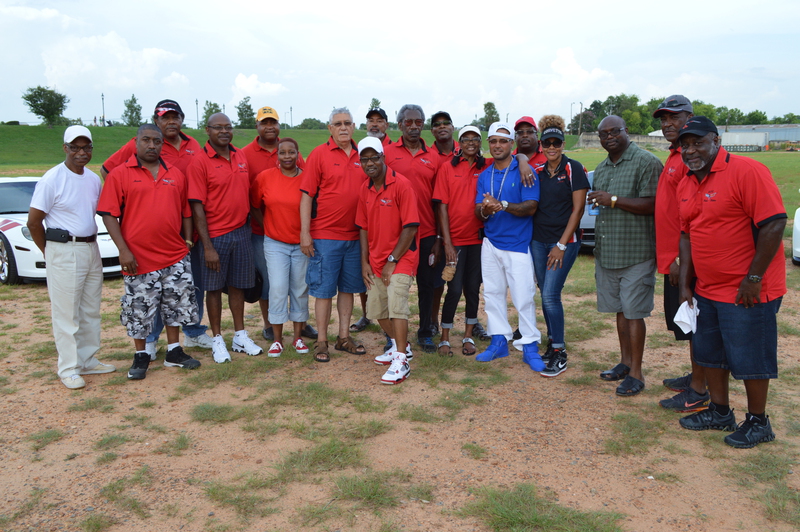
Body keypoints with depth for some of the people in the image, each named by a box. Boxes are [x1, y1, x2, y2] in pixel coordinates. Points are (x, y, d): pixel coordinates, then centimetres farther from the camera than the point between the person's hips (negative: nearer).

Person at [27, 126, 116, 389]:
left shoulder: (94, 179, 8)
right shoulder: (52, 179, -11)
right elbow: (33, 221, -9)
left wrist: (90, 243, 9)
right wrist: (50, 251, -3)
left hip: (91, 249, 7)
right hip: (65, 252, -7)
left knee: (91, 310, 13)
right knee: (67, 312, -2)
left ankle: (88, 361, 25)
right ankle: (69, 369, 8)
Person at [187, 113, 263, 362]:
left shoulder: (241, 157, 8)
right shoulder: (200, 162, -9)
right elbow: (197, 206, -12)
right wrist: (207, 246, -16)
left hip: (241, 231, 5)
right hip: (215, 235, -5)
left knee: (238, 285, 12)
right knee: (214, 287, 6)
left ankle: (240, 337, 24)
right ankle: (218, 340, 18)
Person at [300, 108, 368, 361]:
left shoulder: (361, 156, 8)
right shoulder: (319, 154, -3)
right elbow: (306, 195, -6)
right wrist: (305, 233, -11)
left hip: (354, 236, 4)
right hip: (325, 235, -4)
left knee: (348, 288, 12)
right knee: (324, 289, 2)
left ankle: (344, 337, 23)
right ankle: (321, 341, 13)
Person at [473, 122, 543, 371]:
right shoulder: (484, 176, 11)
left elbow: (531, 207, -14)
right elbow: (478, 211, 6)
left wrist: (502, 205, -28)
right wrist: (485, 210, -18)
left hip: (518, 244, -5)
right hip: (490, 243, 5)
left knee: (523, 297, -4)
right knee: (492, 293, 10)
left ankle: (530, 347, 8)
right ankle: (499, 341, 24)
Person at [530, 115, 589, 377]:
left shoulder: (573, 169, -7)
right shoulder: (538, 171, 8)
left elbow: (578, 209, -10)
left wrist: (562, 244, -13)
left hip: (565, 241, -5)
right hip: (538, 240, 6)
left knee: (550, 295, -11)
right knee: (545, 294, 9)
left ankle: (560, 355, 0)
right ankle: (552, 343, 24)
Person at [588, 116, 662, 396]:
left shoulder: (646, 162, -9)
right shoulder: (601, 168, 16)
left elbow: (652, 204, -17)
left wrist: (613, 199, -21)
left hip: (635, 254, -7)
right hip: (606, 253, 7)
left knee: (634, 313, -2)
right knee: (620, 310, 14)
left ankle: (636, 373, 7)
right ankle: (625, 362, 26)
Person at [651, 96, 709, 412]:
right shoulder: (673, 156, 16)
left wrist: (681, 258, -21)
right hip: (671, 256, 10)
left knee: (693, 324, -1)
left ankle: (698, 392, 9)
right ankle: (695, 378, 31)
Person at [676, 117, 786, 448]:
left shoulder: (746, 172, -16)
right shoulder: (686, 185, 8)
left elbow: (774, 223, -20)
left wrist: (753, 278, -20)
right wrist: (685, 284, 8)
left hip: (747, 292, -8)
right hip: (706, 290, 8)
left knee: (749, 358, 4)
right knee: (709, 353, 17)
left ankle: (758, 422, 23)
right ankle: (720, 412, 34)